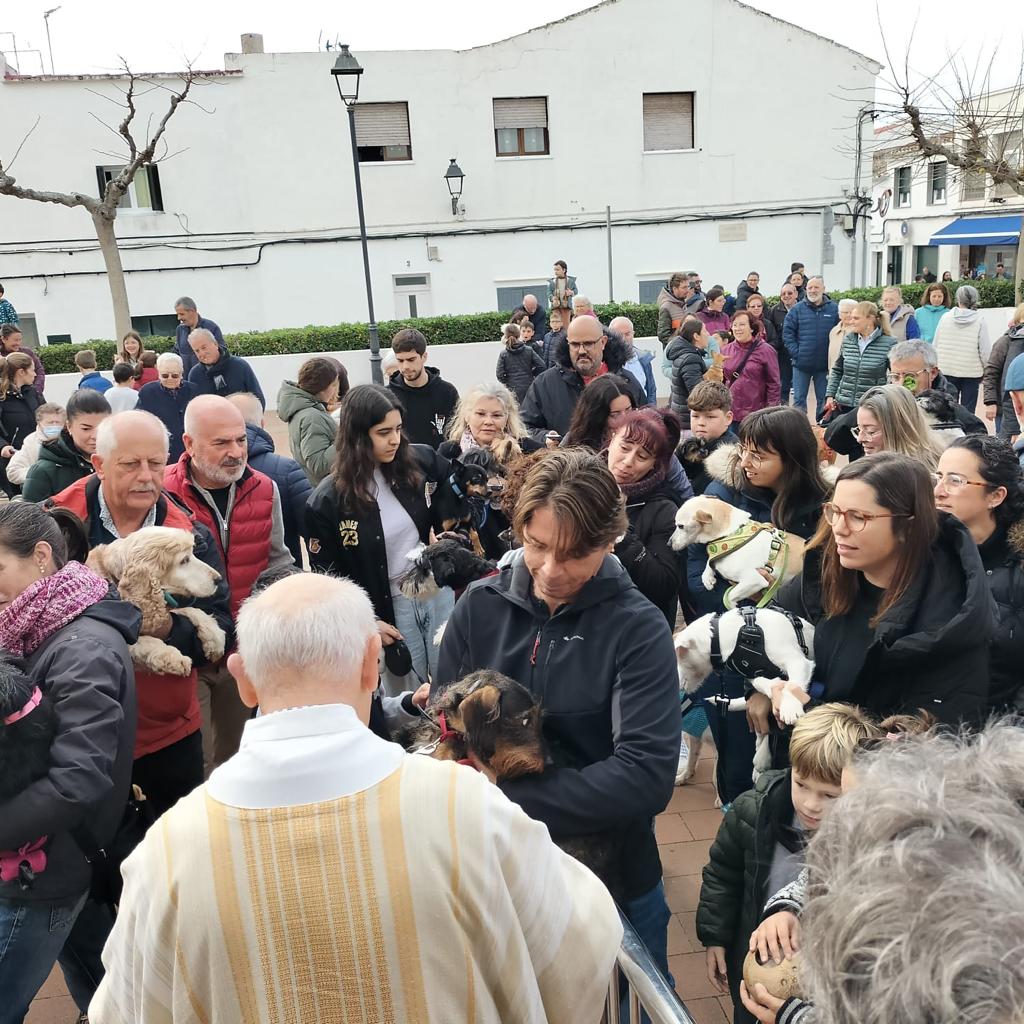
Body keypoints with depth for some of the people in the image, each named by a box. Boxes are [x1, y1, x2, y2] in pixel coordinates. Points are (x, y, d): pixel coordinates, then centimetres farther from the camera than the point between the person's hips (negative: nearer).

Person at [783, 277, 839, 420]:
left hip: (824, 364, 0)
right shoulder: (797, 309, 0)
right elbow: (787, 332, -2)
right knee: (799, 399, 5)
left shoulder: (834, 309, -1)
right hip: (801, 364, 0)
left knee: (824, 400, 10)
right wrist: (795, 353, -9)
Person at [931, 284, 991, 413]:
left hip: (946, 371, 2)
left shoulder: (945, 318, 0)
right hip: (971, 373, -2)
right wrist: (986, 371, 6)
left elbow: (935, 345, 3)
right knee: (968, 411, 2)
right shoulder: (979, 320, -6)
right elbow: (985, 350, -7)